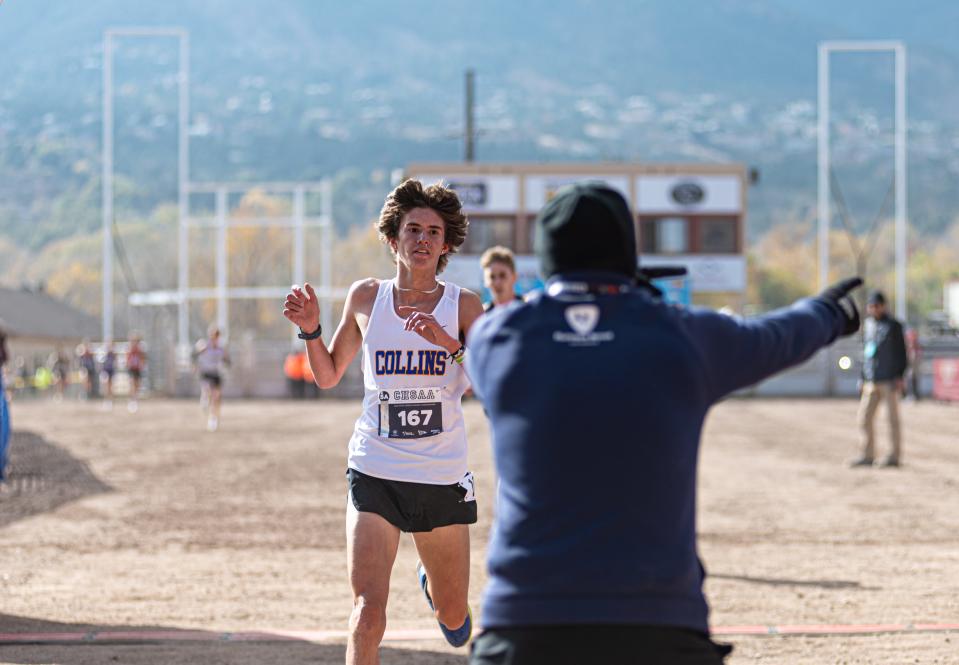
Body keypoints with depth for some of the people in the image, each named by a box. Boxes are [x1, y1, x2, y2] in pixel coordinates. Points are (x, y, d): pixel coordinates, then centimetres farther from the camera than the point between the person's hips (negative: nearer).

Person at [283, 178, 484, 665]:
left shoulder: (463, 305, -1)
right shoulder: (366, 297, 4)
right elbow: (328, 375, 15)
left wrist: (447, 341, -26)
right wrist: (310, 330, -3)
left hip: (443, 478, 1)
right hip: (375, 474, -1)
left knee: (453, 617, 17)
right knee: (368, 612, -17)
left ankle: (430, 581, 53)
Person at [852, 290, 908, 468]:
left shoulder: (893, 325, -2)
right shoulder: (867, 325, 14)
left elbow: (901, 352, -4)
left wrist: (899, 377, -11)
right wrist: (863, 378, 15)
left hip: (889, 380, -6)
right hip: (871, 380, 6)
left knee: (893, 418, -2)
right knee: (864, 418, 2)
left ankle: (895, 456, 3)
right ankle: (867, 455, 9)